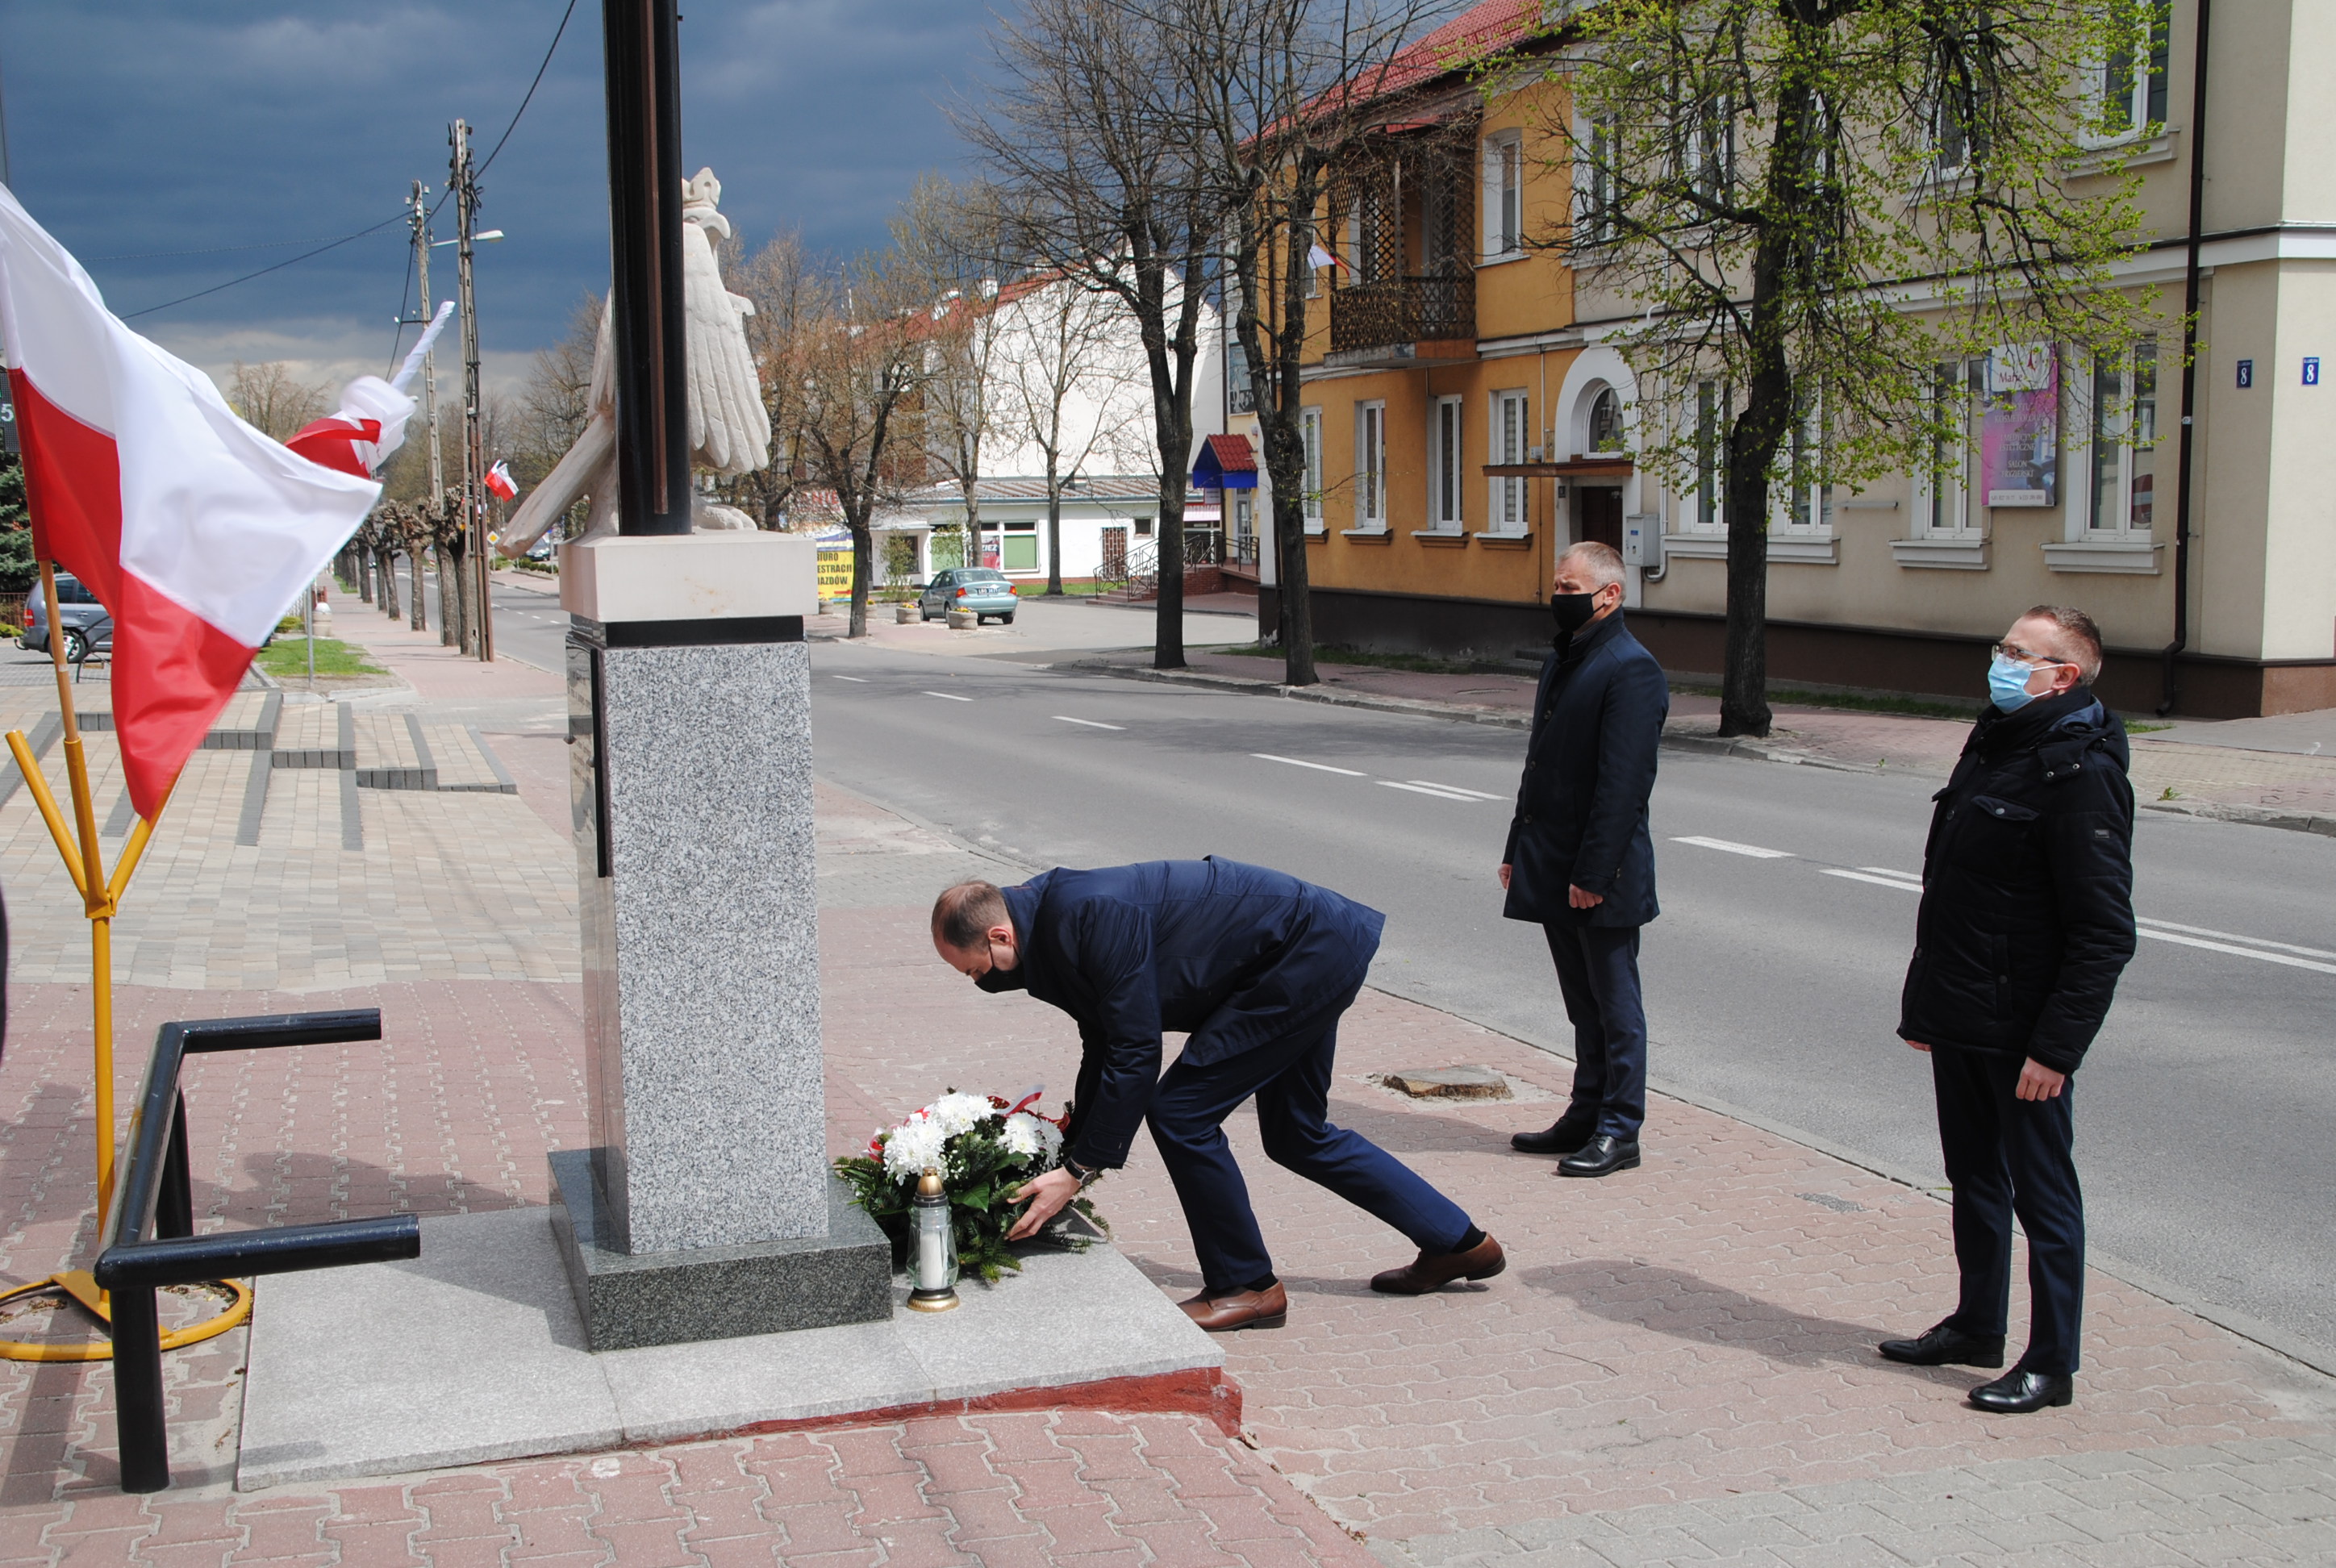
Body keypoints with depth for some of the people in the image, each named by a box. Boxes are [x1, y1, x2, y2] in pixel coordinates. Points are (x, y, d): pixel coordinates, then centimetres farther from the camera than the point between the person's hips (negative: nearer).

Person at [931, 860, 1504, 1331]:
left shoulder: (1091, 916, -27)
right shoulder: (1053, 925, 4)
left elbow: (1136, 1056, -25)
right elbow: (1102, 1051, 13)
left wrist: (1079, 1172, -20)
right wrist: (1071, 1154, 13)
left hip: (1310, 955, -11)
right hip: (1316, 953, 11)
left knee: (1180, 1112, -10)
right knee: (1297, 1136, 20)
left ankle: (1248, 1286, 5)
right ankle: (1458, 1242, 31)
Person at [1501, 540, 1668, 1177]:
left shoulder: (1631, 670, -15)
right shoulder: (1560, 660, 15)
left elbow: (1622, 783, -20)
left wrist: (1593, 874, -21)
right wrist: (1517, 850, 17)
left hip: (1602, 875, -9)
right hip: (1554, 867, 9)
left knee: (1613, 1001, 1)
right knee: (1583, 1000, 16)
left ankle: (1619, 1131, 9)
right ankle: (1587, 1116, 24)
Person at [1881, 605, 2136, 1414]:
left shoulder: (2081, 772, -17)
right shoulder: (1991, 742, 11)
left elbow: (2104, 935, -20)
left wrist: (2056, 1046, -22)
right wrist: (1924, 1003, 18)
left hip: (2023, 1031, -9)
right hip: (1960, 1019, 9)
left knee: (2043, 1194, 3)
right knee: (1974, 1178, 19)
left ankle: (2052, 1363, 14)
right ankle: (1977, 1326, 33)